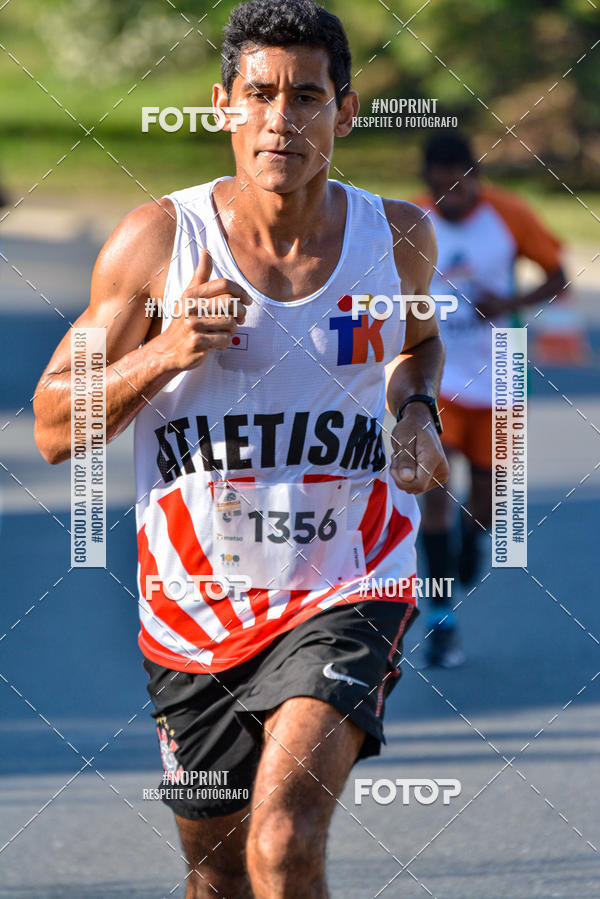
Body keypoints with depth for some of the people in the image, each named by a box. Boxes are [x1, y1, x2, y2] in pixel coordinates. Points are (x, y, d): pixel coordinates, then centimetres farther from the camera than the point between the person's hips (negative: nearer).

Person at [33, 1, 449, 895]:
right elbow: (54, 430, -4)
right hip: (196, 606, 1)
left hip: (347, 595, -1)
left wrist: (416, 411, 1)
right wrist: (162, 355, -21)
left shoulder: (400, 239, -3)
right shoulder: (157, 241, -8)